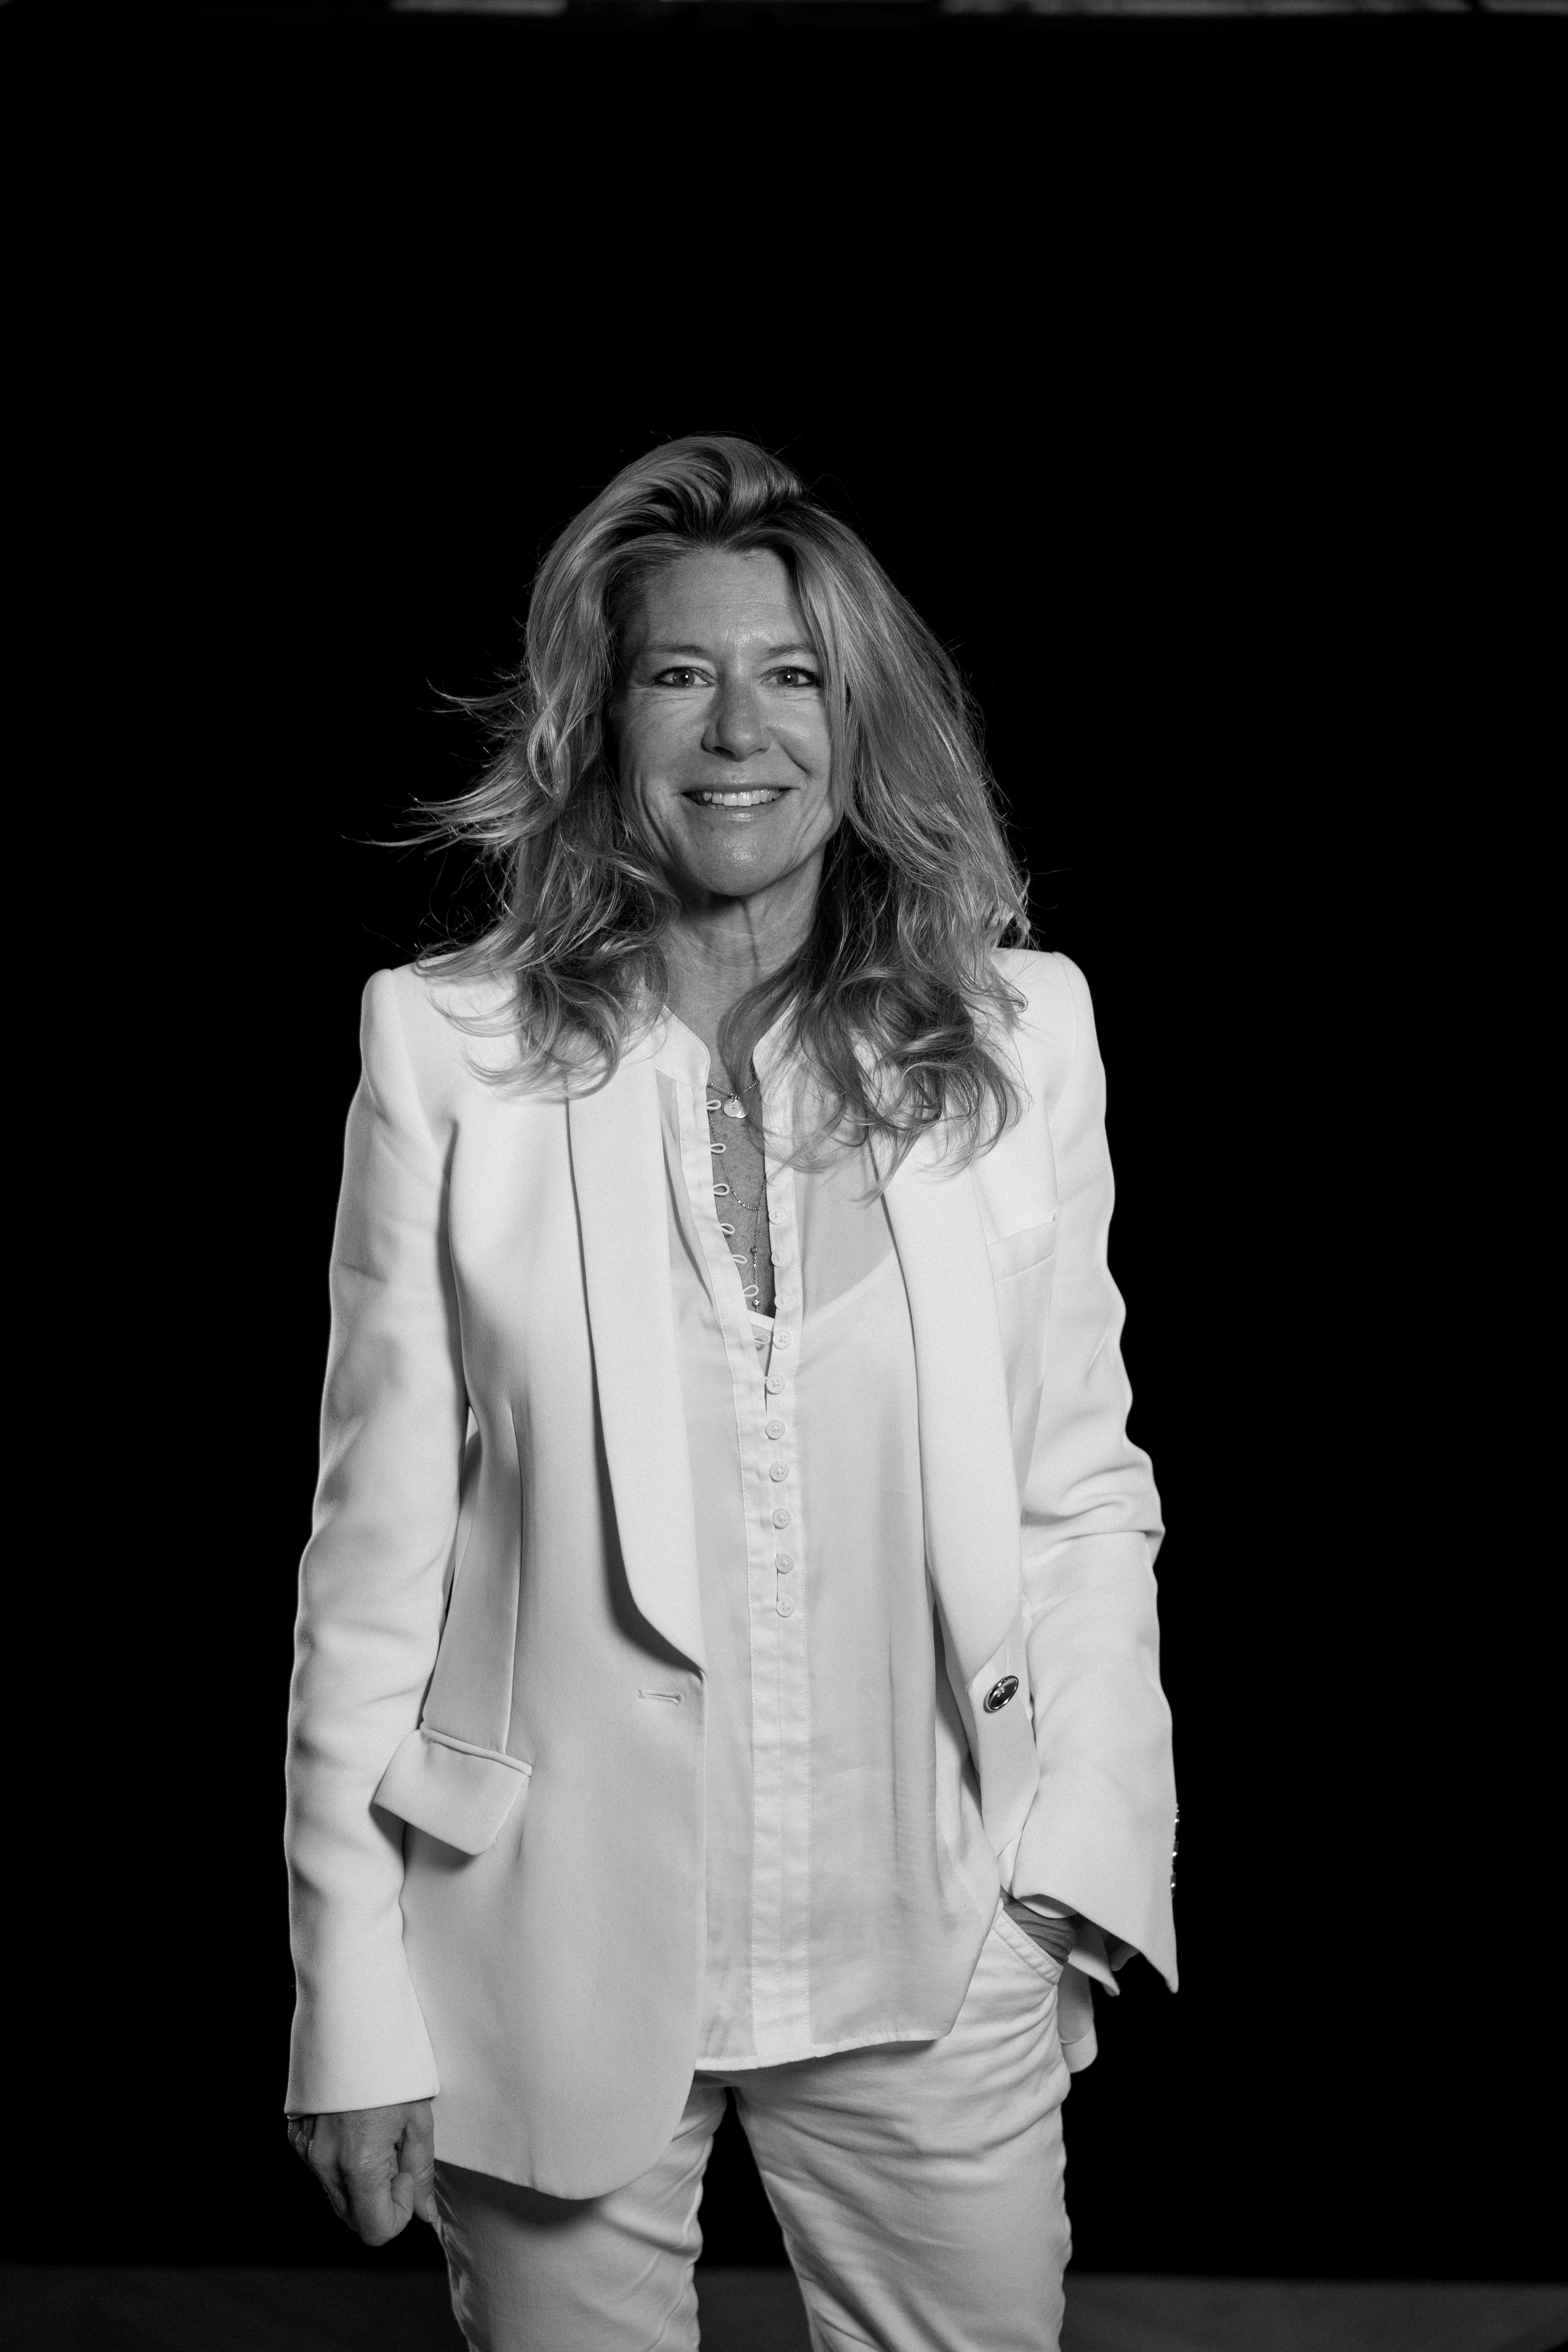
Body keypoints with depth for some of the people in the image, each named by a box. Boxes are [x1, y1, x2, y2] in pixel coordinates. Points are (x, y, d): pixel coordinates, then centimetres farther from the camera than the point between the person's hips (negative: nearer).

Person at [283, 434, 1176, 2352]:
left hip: (935, 1964, 2)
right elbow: (377, 1542, -4)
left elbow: (1084, 1493, 5)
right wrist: (355, 2002, -4)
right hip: (556, 1959, -1)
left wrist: (1083, 1845, -6)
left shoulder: (1020, 1036, 0)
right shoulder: (449, 1052, -6)